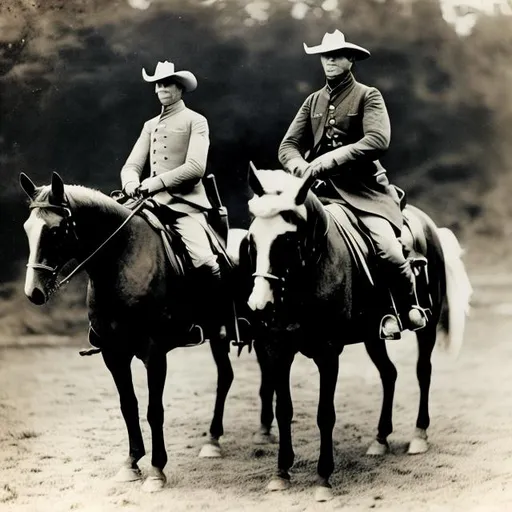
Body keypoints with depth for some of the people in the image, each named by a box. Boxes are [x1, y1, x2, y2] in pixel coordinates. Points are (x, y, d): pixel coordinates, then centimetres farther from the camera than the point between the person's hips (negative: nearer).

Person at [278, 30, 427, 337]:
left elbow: (378, 141, -13)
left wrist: (332, 158, -22)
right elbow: (288, 146, 11)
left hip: (364, 188, -4)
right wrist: (302, 168, -12)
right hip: (322, 189, 4)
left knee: (390, 252, -24)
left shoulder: (368, 96, 3)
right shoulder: (313, 101, 17)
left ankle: (410, 306, 8)